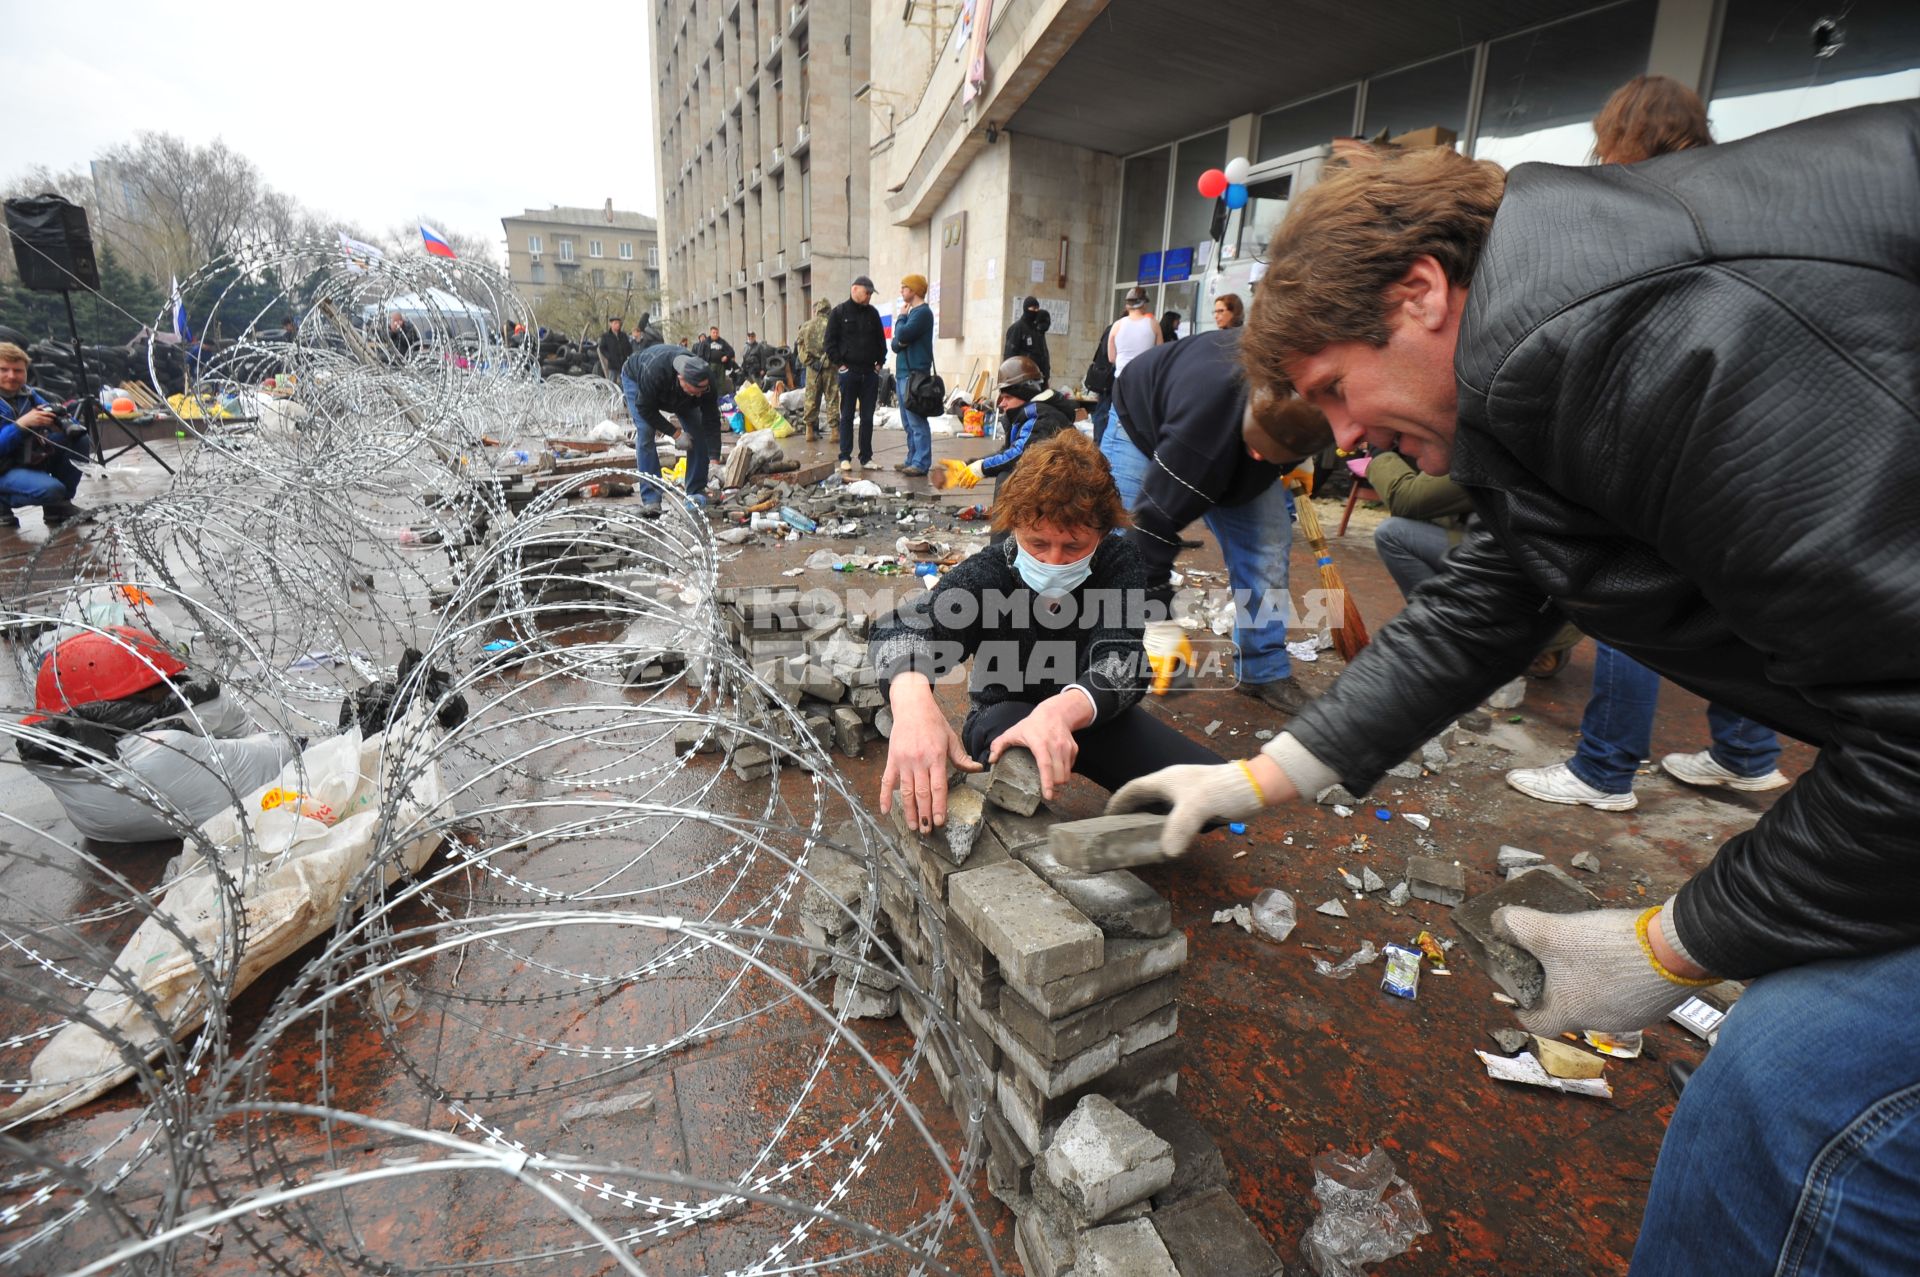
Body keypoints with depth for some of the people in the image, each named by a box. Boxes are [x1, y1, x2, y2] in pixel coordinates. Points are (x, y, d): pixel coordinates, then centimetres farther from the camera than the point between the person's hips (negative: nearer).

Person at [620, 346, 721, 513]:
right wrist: (673, 433, -33)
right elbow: (645, 408, -30)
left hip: (677, 394, 4)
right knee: (645, 434, -20)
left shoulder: (705, 379, -35)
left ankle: (696, 492, -1)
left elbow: (711, 420, -29)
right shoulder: (653, 372, -46)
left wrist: (714, 459, -36)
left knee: (699, 433, -10)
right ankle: (651, 499, -16)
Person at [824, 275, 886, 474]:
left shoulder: (872, 313, 12)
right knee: (847, 416, 0)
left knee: (867, 417, 5)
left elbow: (881, 340, 18)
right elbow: (830, 341, -1)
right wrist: (839, 364, -7)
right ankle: (845, 457, 4)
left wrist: (880, 362, 8)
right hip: (849, 371, -4)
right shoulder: (839, 312, 1)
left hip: (870, 372, 4)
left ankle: (866, 457, 11)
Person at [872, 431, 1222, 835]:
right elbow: (906, 624, -39)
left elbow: (1121, 662, -33)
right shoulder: (985, 574, -21)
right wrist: (913, 702, -65)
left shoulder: (1120, 564, -18)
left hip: (1091, 714, 2)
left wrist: (1061, 710, -58)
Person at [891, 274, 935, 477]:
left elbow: (902, 334, -19)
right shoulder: (912, 312, 21)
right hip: (903, 373, 10)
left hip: (914, 373, -10)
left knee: (917, 421, -11)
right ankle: (912, 460, 17)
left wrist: (901, 317, -1)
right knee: (908, 422, 12)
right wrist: (899, 342, -7)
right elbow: (896, 343, 16)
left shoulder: (922, 312, -8)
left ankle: (921, 464, -12)